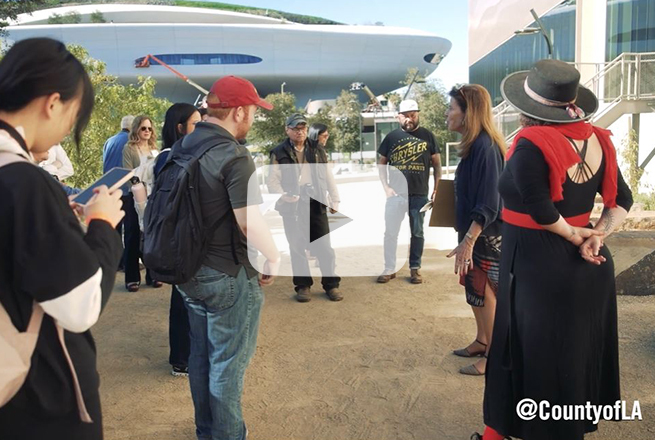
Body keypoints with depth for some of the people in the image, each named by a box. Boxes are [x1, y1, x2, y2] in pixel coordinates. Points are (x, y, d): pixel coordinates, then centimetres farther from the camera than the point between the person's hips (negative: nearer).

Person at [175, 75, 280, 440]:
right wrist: (274, 257, -10)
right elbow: (250, 223, -27)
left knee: (201, 355, 20)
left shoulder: (183, 147, 4)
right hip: (228, 276, -8)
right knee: (227, 364, 7)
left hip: (189, 270, 8)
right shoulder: (234, 156, -21)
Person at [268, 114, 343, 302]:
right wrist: (283, 195, -21)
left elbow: (328, 177, 13)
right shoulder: (279, 153, 2)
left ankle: (331, 284, 15)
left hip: (315, 203, 2)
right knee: (297, 247, 6)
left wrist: (335, 200, 7)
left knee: (324, 246, 3)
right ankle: (303, 285, 18)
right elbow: (273, 181, -3)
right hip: (292, 206, -2)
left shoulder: (317, 151, 11)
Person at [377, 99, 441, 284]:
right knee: (390, 232, 3)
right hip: (396, 193, 1)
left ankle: (415, 268, 19)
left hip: (420, 194, 0)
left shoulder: (427, 135, 2)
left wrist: (437, 188, -2)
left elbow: (437, 164, 5)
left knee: (417, 232, 8)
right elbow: (382, 164, 8)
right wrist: (386, 187, -3)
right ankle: (389, 269, 14)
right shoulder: (392, 136, 3)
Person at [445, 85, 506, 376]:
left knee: (484, 295, 3)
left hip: (485, 235, -9)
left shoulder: (485, 147, -21)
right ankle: (481, 341, 36)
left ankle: (492, 356, 17)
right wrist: (466, 237, 23)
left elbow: (488, 204, -24)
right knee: (474, 291, 19)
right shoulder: (475, 145, 7)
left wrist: (468, 241, -27)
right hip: (474, 232, 9)